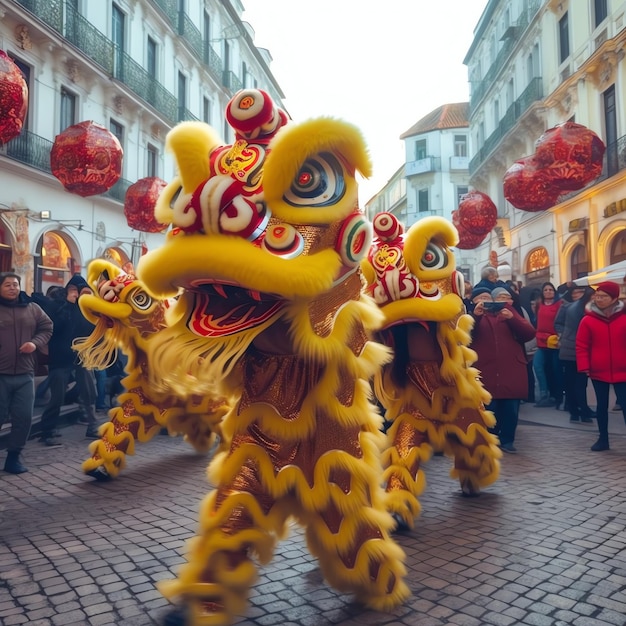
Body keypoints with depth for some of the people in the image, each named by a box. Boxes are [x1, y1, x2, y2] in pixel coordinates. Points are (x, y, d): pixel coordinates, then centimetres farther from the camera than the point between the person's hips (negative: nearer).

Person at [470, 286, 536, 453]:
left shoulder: (510, 313, 15)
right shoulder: (476, 316, 12)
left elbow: (530, 333, 1)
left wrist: (511, 318, -13)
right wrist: (476, 315, -24)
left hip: (511, 371, 2)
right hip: (487, 373, -1)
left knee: (511, 410, 3)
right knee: (489, 410, 1)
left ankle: (507, 440, 18)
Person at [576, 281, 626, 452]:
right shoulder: (588, 320, -4)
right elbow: (581, 346, -2)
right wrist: (584, 367, -9)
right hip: (598, 372, 0)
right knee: (602, 406, 12)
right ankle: (603, 439, 24)